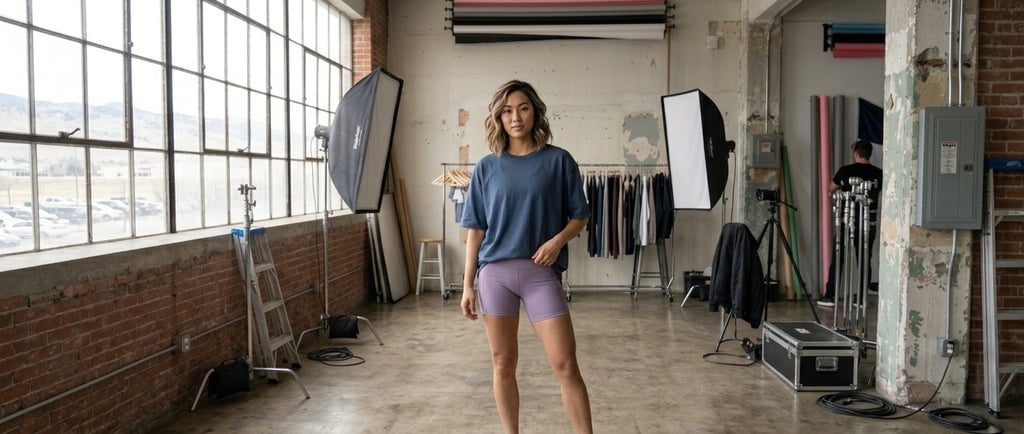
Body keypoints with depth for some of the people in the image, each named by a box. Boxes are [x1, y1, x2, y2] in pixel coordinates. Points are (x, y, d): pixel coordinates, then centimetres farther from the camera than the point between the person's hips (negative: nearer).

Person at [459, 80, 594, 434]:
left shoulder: (558, 161, 1)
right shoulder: (487, 168, 5)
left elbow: (579, 216, 6)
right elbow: (476, 230, 7)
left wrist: (558, 239, -14)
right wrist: (468, 285, 3)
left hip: (541, 273, -2)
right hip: (495, 272, 2)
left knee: (566, 366, -4)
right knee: (503, 365, 9)